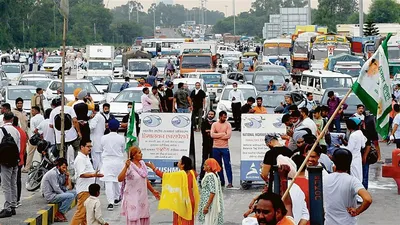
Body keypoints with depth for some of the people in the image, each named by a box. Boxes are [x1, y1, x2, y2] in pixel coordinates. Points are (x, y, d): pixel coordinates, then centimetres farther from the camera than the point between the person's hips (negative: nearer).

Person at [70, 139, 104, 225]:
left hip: (88, 188, 10)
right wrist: (93, 175, -36)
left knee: (86, 212, 16)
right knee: (81, 212, -12)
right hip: (83, 190, -10)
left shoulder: (86, 157, 16)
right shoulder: (80, 159, -17)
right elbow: (82, 174, -26)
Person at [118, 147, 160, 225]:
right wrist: (126, 167, -37)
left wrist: (153, 191, 22)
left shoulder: (142, 163, 4)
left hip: (143, 197, 7)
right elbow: (120, 179, -30)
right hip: (132, 198, -7)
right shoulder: (129, 166, -17)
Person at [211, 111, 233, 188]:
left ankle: (230, 182, -7)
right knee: (218, 165, 7)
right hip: (216, 148, 2)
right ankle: (221, 181, 16)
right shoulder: (214, 124, 5)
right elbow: (212, 135, -8)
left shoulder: (228, 125, 1)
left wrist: (217, 136, -8)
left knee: (227, 164, -6)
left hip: (225, 147, -2)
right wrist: (222, 134, -11)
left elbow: (228, 136, -12)